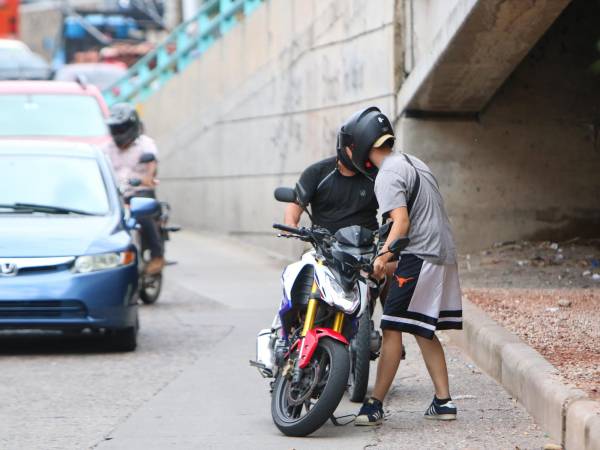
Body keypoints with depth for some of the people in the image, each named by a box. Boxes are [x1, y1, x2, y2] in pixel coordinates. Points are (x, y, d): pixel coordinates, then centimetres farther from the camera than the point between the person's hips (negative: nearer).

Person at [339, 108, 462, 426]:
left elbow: (401, 222, -22)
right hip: (443, 255, 10)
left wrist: (384, 256, -33)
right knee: (424, 333, 14)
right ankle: (443, 401, 12)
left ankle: (375, 405, -10)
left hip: (418, 257, -10)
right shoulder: (412, 162, 19)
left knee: (392, 329, -9)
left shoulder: (388, 175, -11)